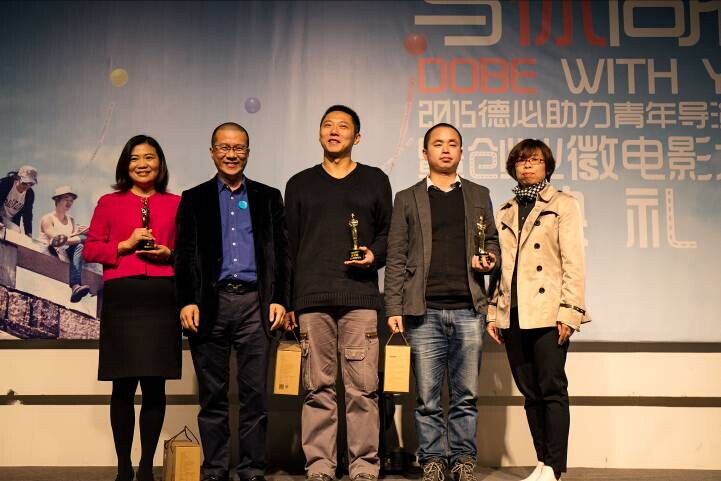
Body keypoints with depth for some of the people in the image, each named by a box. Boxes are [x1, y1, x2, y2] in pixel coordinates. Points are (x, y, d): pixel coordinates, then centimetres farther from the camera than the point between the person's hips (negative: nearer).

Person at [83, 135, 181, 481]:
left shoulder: (176, 204, 13)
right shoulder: (109, 203, 12)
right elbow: (90, 250, 8)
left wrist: (170, 254, -6)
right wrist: (125, 245, -6)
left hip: (161, 297, 1)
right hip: (122, 297, 0)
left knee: (155, 384, 1)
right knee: (123, 385, 1)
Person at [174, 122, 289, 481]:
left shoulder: (268, 197, 13)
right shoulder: (194, 199, 12)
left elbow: (281, 252, 9)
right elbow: (183, 255, 6)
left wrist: (279, 299, -1)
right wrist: (186, 301, -5)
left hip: (255, 302, 0)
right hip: (210, 303, 0)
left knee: (254, 394, 0)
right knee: (213, 395, 5)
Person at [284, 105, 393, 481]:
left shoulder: (375, 180, 14)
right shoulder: (300, 184, 17)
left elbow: (388, 231, 15)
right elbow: (289, 246, 14)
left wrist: (375, 254, -7)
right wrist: (286, 300, 8)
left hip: (360, 295, -1)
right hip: (311, 298, 1)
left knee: (362, 387, -4)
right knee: (318, 387, 0)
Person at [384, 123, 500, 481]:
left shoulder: (478, 195, 17)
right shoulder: (407, 199, 12)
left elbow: (492, 240, 19)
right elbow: (396, 257, 6)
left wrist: (490, 260, -5)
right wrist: (394, 309, -2)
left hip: (468, 308, 1)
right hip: (424, 310, -1)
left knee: (466, 396, 4)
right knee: (427, 397, 2)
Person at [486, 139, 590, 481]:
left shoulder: (563, 205, 5)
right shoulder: (505, 212, 19)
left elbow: (573, 263, -3)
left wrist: (569, 311, -12)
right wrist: (493, 313, 10)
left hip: (547, 312, -5)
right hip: (513, 316, 5)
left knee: (552, 389, -7)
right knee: (530, 392, 7)